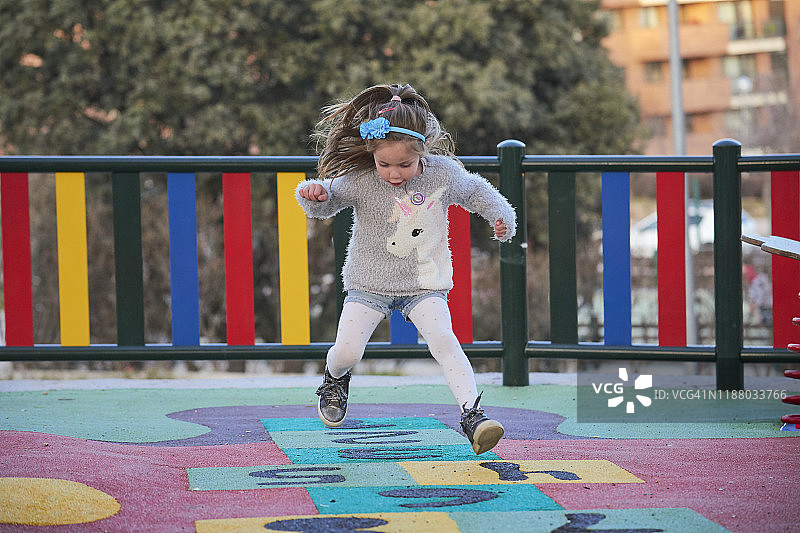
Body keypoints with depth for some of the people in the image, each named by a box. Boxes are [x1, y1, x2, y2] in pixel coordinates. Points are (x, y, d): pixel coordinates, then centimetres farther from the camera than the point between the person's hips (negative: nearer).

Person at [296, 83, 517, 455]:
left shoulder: (443, 174, -9)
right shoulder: (360, 181, -15)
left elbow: (475, 191, 11)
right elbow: (327, 202, -8)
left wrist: (500, 215, -1)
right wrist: (315, 194, -30)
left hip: (424, 284, 0)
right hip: (369, 284, 0)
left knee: (443, 340, -23)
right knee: (346, 350, -8)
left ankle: (471, 413, -22)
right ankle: (335, 380, 30)